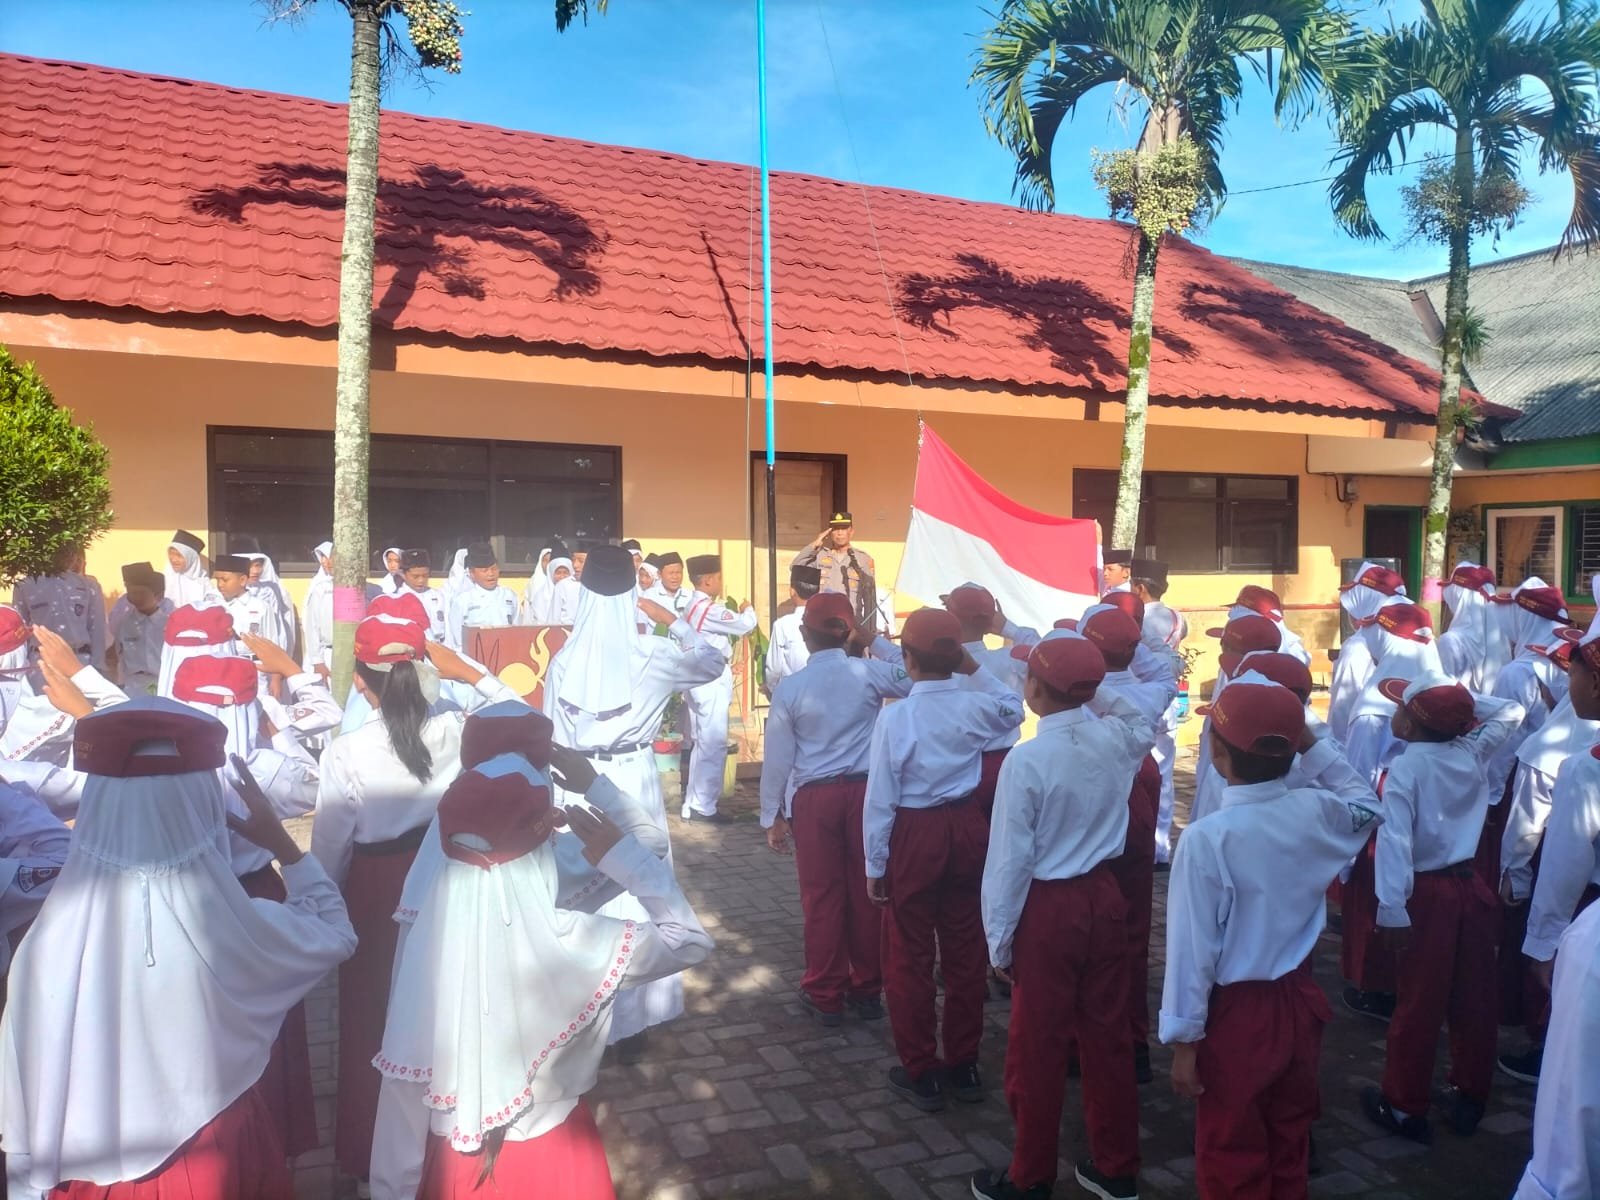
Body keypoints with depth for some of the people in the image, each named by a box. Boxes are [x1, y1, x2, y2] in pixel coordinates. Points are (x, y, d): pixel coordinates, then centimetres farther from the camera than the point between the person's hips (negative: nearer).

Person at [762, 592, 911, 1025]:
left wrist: (772, 816, 7)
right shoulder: (868, 673, -6)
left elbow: (777, 757, -3)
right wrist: (876, 641, 13)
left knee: (822, 896, 9)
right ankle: (868, 990, 24)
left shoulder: (789, 688, -7)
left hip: (814, 798, -1)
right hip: (865, 792, 1)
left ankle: (825, 995, 19)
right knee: (867, 893, 11)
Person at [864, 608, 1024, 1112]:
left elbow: (880, 798, -13)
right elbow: (1014, 709, 21)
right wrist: (975, 669, 14)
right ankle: (963, 1065, 29)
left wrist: (875, 866, -3)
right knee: (965, 951, 16)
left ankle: (921, 1072, 20)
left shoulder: (896, 716, -17)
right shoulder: (976, 705, -6)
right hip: (967, 828, 4)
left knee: (909, 957, 10)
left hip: (915, 836, -4)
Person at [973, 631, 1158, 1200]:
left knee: (1038, 1048, 8)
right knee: (1108, 1036, 17)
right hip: (1105, 897, 6)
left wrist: (1000, 939, -6)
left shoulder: (1026, 759, -20)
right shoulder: (1117, 737, -4)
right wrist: (1096, 693, 14)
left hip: (1049, 909, -6)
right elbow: (1146, 715, 23)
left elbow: (1010, 859, -15)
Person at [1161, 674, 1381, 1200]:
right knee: (1290, 1142, 24)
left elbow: (1193, 949, -20)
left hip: (1237, 1015, -5)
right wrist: (1311, 742, 8)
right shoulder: (1317, 811, -10)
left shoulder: (1206, 838, -25)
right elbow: (1367, 807, 16)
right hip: (1298, 1001, 6)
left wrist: (1185, 1040, -9)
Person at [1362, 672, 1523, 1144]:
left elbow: (1396, 840, -24)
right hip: (1471, 888, 5)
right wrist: (1460, 697, 9)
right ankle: (1470, 1098, 29)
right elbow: (1510, 711, 18)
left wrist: (1392, 909, -24)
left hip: (1429, 894, -5)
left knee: (1419, 1003, 4)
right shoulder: (1473, 752, -1)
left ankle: (1405, 1107, 16)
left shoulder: (1404, 767, -16)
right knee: (1473, 998, 15)